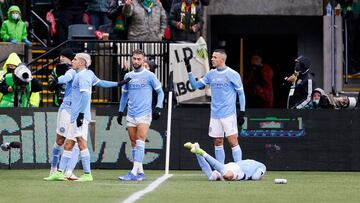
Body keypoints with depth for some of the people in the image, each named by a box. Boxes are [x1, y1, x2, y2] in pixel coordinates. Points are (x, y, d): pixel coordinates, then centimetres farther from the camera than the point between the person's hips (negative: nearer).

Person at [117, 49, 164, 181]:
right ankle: (140, 172, 12)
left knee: (140, 143, -14)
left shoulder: (149, 75, -2)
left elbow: (160, 92, 2)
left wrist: (158, 108, -10)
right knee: (134, 144, 6)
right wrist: (120, 112, 18)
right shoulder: (128, 76, 12)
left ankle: (134, 172, -20)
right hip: (131, 115, 5)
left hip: (144, 114, -5)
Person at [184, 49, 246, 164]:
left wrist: (242, 112, -7)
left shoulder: (232, 74, -5)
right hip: (215, 115, 6)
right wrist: (189, 71, 3)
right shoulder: (211, 74, 10)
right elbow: (195, 85, 14)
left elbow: (241, 93, -1)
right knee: (217, 143, 7)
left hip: (228, 114, -6)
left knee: (233, 142, -10)